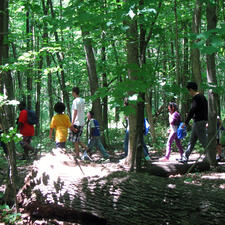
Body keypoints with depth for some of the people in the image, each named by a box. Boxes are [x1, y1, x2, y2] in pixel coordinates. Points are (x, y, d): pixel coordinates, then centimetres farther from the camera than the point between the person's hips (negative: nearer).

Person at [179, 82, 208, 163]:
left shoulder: (196, 98, -15)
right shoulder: (202, 96, 15)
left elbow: (192, 110, -19)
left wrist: (186, 122, -16)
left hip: (199, 121, -10)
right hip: (202, 121, 10)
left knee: (203, 140, -7)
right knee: (192, 140, 12)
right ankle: (185, 157, 17)